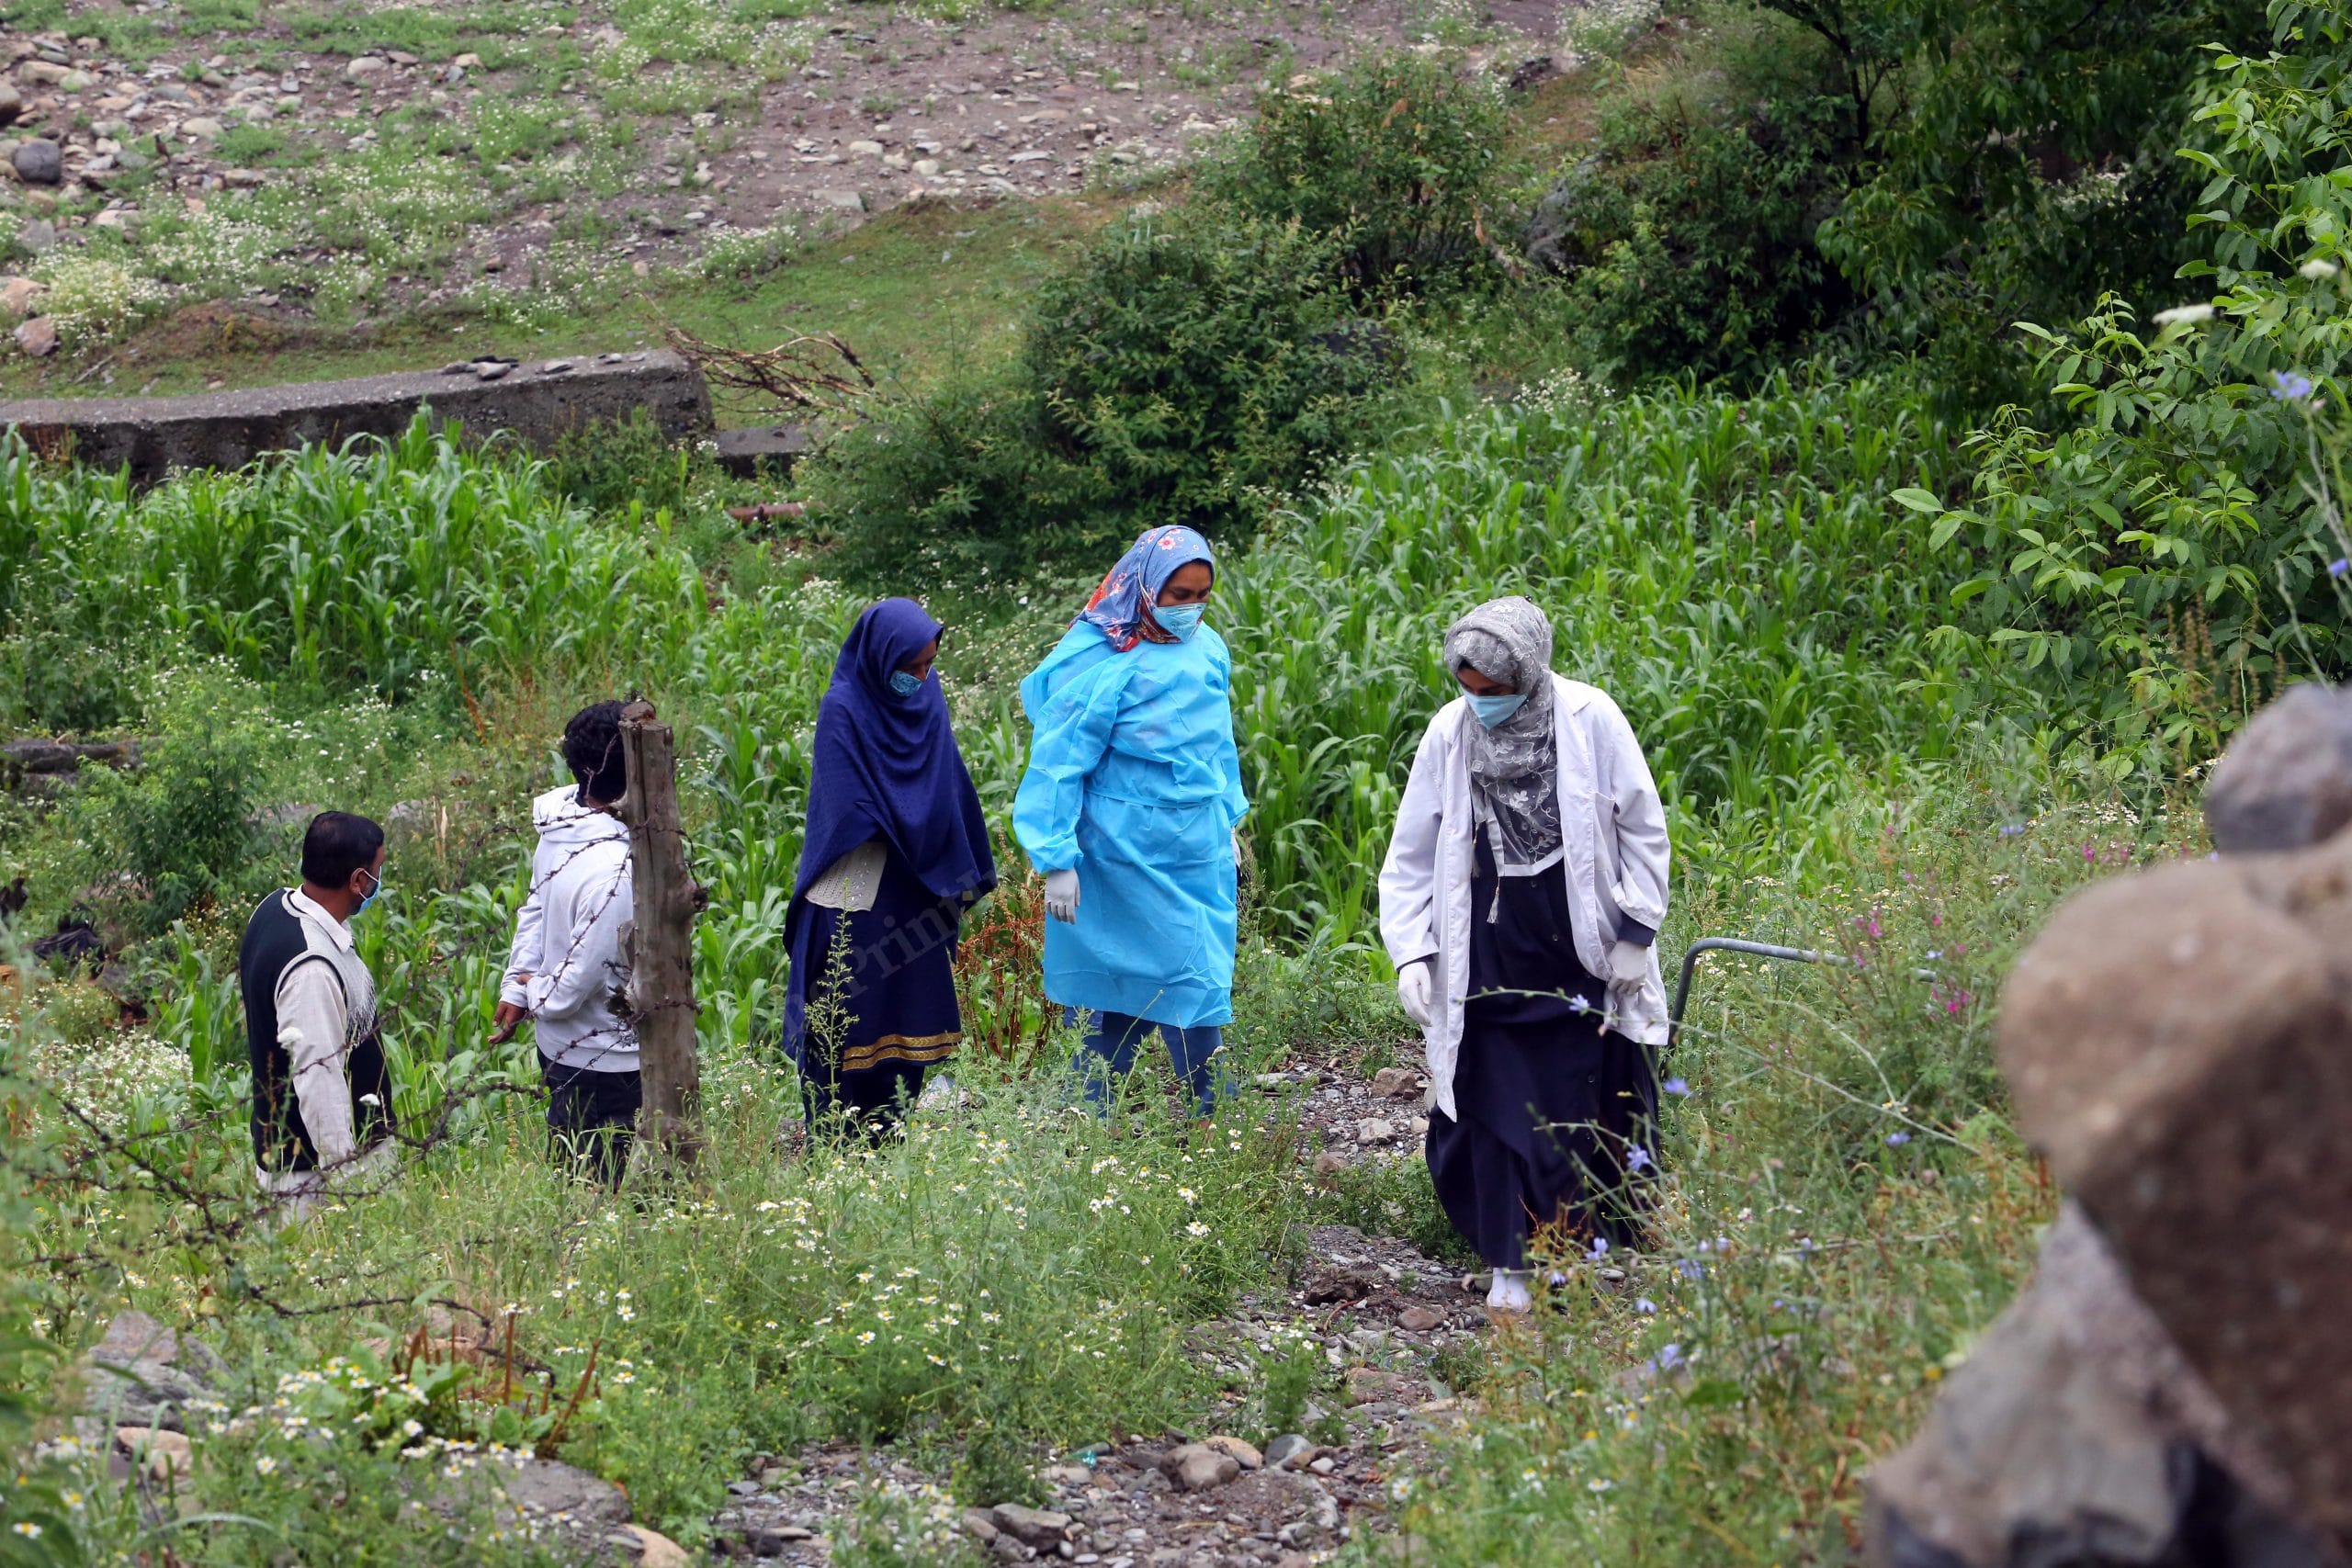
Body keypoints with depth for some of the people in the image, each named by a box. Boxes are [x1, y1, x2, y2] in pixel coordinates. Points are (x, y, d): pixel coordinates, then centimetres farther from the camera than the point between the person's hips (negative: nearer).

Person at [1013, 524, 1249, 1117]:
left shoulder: (1207, 649, 4)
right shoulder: (1103, 662, -15)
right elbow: (1060, 762, -14)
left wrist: (1228, 820, 23)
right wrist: (1057, 862, -15)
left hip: (1200, 851, 6)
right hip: (1128, 857, -6)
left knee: (1204, 976, 9)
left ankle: (1211, 1119, 17)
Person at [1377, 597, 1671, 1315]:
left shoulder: (1590, 720, -10)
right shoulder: (1450, 731, -4)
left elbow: (1642, 831, 0)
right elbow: (1412, 854, 4)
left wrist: (1634, 935, -2)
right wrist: (1410, 952, -3)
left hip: (1582, 948, -1)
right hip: (1491, 951, 1)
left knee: (1596, 1106, 6)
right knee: (1499, 1108, 0)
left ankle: (1606, 1246, 23)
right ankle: (1513, 1267, 9)